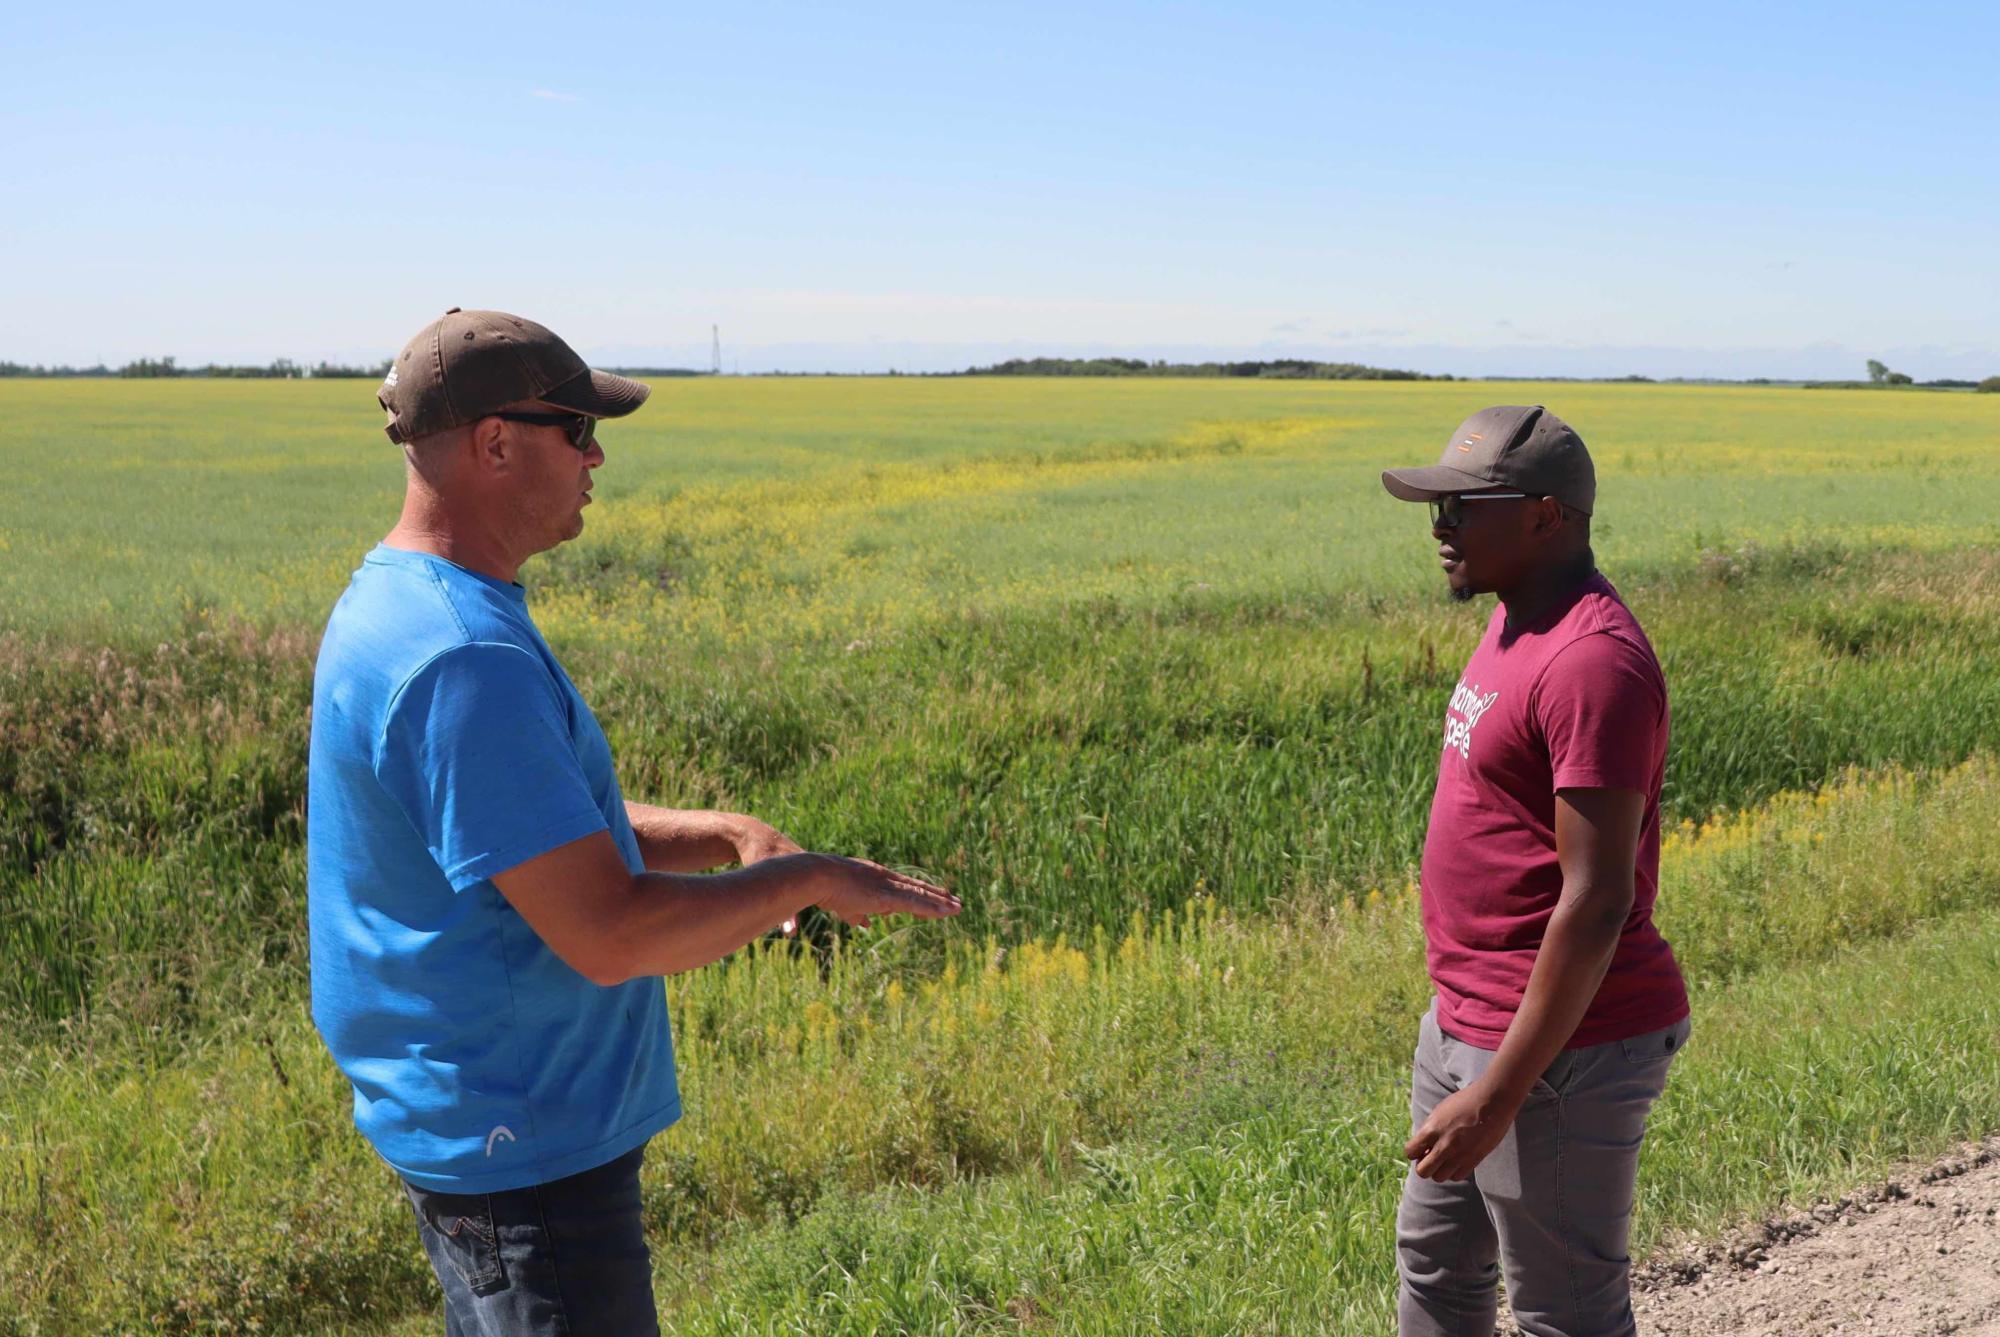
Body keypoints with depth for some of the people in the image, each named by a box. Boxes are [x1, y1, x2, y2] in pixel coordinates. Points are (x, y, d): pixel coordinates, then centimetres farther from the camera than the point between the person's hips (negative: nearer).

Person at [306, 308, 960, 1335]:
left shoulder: (399, 600, 9)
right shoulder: (464, 660, -26)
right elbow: (608, 934, -28)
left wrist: (725, 836, 4)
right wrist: (806, 879, -14)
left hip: (476, 1126, 11)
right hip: (527, 1155, -10)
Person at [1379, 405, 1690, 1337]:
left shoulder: (1593, 662, -23)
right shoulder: (1518, 621, 9)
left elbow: (1598, 901, -26)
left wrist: (1498, 1095, -25)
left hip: (1561, 1047, -10)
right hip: (1466, 1021, 10)